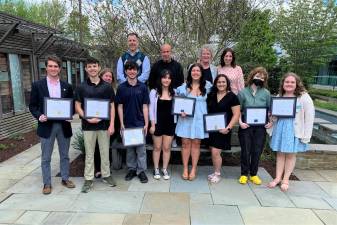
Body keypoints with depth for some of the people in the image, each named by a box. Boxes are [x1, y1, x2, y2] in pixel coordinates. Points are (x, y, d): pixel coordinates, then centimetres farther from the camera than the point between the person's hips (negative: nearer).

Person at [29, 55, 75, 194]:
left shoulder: (67, 87, 6)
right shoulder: (37, 85, 1)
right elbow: (32, 105, 2)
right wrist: (39, 116, -15)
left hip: (64, 125, 2)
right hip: (46, 125, -2)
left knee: (64, 155, 13)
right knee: (46, 158, 8)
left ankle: (65, 179, 29)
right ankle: (47, 183, 22)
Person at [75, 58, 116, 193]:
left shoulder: (107, 87, 2)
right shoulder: (81, 87, 2)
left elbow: (112, 106, 3)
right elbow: (77, 107, 2)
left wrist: (112, 124, -5)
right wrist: (87, 118, -14)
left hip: (104, 125, 0)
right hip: (88, 125, 0)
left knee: (105, 152, 10)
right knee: (89, 153, 8)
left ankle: (106, 175, 26)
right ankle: (88, 179, 20)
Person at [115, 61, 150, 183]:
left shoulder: (142, 87, 0)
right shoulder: (121, 87, 2)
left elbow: (145, 106, -1)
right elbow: (120, 106, 3)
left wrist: (146, 124, -5)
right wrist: (121, 123, -3)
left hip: (140, 123, -1)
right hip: (127, 123, 1)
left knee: (141, 148, 4)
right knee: (129, 147, 12)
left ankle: (141, 171, 16)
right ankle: (131, 169, 26)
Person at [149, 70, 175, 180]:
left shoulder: (174, 93, 5)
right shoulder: (154, 92, -2)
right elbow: (151, 109, -4)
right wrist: (152, 124, -8)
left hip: (170, 123, 2)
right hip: (158, 123, -2)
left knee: (167, 148, 9)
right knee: (157, 147, 9)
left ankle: (165, 169, 23)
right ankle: (156, 169, 24)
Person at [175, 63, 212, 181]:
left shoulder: (207, 86, 3)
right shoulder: (184, 87, 2)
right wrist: (181, 111, -9)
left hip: (199, 119, 0)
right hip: (186, 118, 0)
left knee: (196, 143, 6)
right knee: (186, 143, 3)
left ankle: (193, 169, 16)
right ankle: (185, 169, 14)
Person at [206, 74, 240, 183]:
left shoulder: (232, 96, -7)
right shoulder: (211, 95, 8)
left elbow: (236, 115, -10)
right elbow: (207, 110, 17)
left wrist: (228, 128, -18)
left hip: (222, 129, -5)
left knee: (215, 152, -5)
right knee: (213, 152, 10)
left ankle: (217, 174, 16)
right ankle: (216, 172, 27)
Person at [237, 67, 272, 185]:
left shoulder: (266, 93, 4)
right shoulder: (243, 92, 0)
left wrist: (270, 122, -4)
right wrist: (240, 122, -11)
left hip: (260, 127, 2)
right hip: (246, 126, -1)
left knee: (257, 151, 8)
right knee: (245, 151, 5)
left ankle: (253, 174, 25)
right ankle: (244, 174, 21)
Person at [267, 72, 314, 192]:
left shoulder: (304, 97, -8)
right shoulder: (279, 96, 7)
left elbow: (309, 117, -9)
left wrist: (306, 135, -13)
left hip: (295, 130, -4)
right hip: (280, 128, 4)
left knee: (290, 154, 8)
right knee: (280, 153, 9)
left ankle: (286, 179, 21)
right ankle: (278, 178, 20)